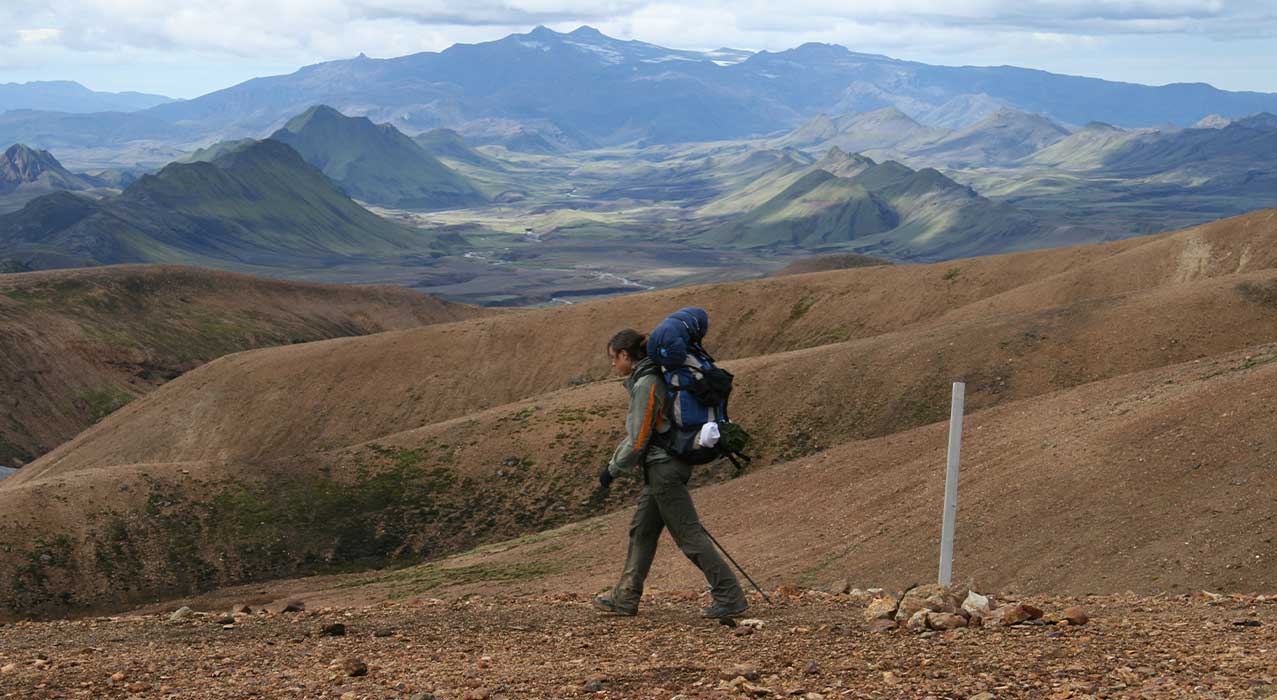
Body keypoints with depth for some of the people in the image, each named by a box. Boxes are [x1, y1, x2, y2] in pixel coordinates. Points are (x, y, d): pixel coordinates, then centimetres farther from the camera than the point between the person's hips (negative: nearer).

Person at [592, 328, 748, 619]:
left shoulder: (645, 385, -17)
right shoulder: (649, 379, 13)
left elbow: (639, 439, -17)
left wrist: (613, 470, -7)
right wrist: (614, 461, 19)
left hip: (662, 469, -10)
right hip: (659, 469, 10)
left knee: (689, 534, -6)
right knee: (641, 532, 15)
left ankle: (730, 598, -4)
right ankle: (625, 599, 22)